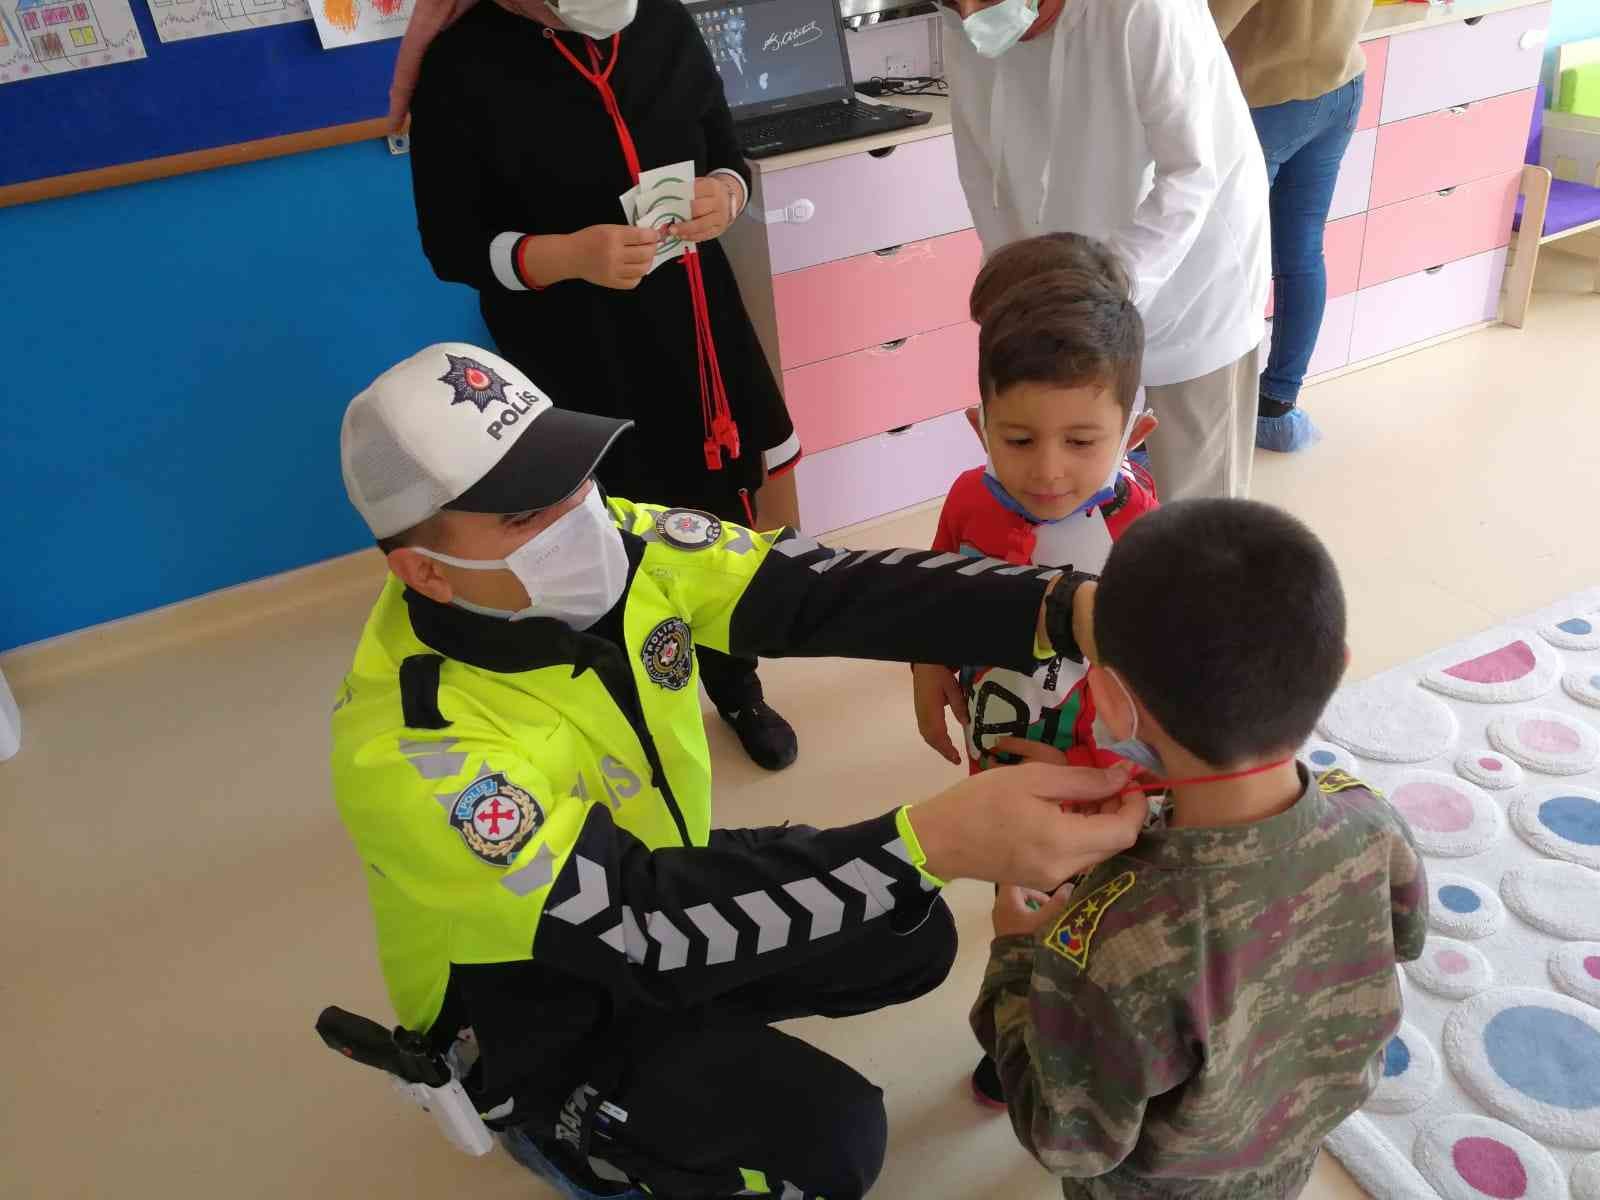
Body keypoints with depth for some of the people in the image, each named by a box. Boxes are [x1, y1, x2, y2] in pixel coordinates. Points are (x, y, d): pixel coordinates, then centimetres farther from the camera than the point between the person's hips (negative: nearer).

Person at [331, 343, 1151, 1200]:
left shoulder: (610, 543, -19)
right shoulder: (409, 752, -35)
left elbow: (821, 590, -26)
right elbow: (636, 925, -41)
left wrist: (1069, 609, -40)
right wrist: (936, 839, -51)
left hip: (656, 885, 6)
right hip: (537, 1018, -5)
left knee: (909, 937, -1)